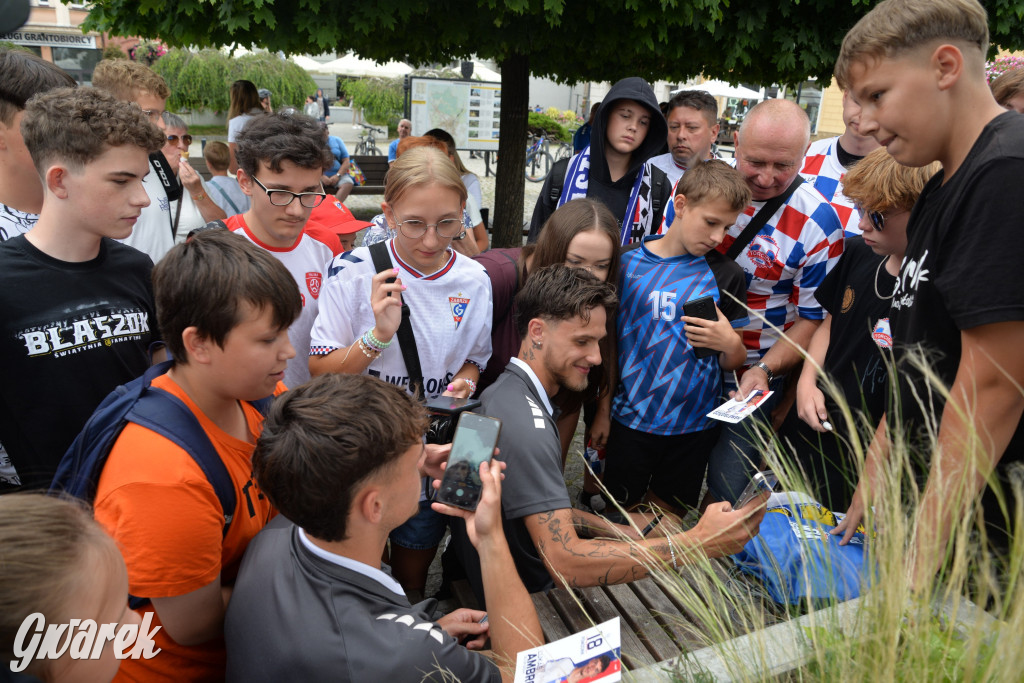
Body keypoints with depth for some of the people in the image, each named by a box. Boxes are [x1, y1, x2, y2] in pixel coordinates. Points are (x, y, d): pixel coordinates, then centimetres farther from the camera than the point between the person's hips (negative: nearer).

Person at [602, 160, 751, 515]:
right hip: (630, 420, -1)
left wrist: (730, 343, -17)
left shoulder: (726, 275, -1)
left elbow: (733, 363, 4)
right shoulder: (628, 264, -5)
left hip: (694, 425, 1)